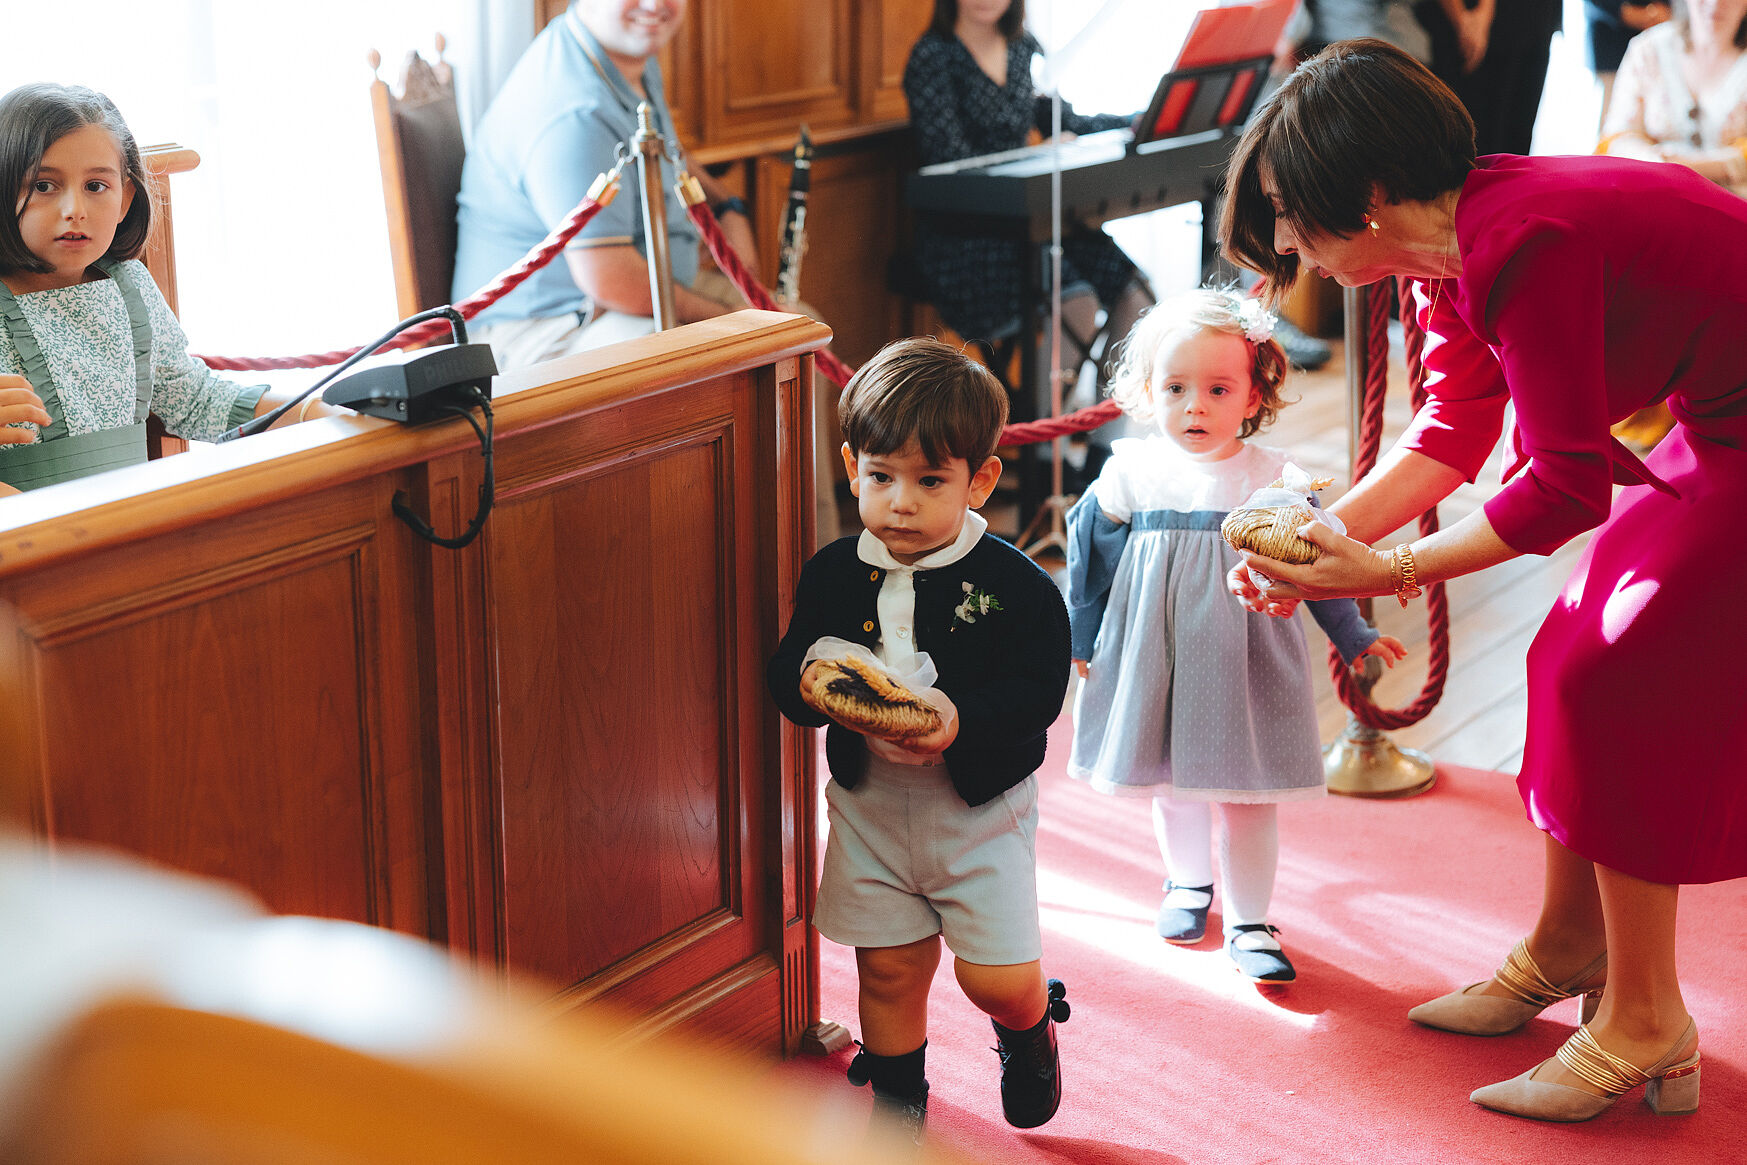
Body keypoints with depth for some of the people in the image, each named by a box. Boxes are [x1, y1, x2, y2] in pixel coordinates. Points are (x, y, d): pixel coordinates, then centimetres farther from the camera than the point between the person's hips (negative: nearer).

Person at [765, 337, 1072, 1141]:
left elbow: (1037, 689, -17)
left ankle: (1028, 1031, 34)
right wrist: (806, 681, -21)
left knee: (998, 978, -3)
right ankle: (896, 1103, 35)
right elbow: (786, 668, 3)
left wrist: (963, 719, -33)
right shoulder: (834, 574, -3)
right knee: (889, 968, 11)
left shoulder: (1012, 584, -13)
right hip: (869, 803, 3)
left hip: (979, 806, -3)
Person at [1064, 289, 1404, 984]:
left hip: (1241, 660, -2)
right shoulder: (1130, 475, -4)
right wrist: (1080, 637, 14)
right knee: (1169, 784, 16)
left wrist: (1354, 636, 9)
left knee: (1249, 795, 1)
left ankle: (1250, 924, 14)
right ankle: (1188, 882, 41)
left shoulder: (1274, 481, -6)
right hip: (1154, 660, 2)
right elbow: (1091, 555, 9)